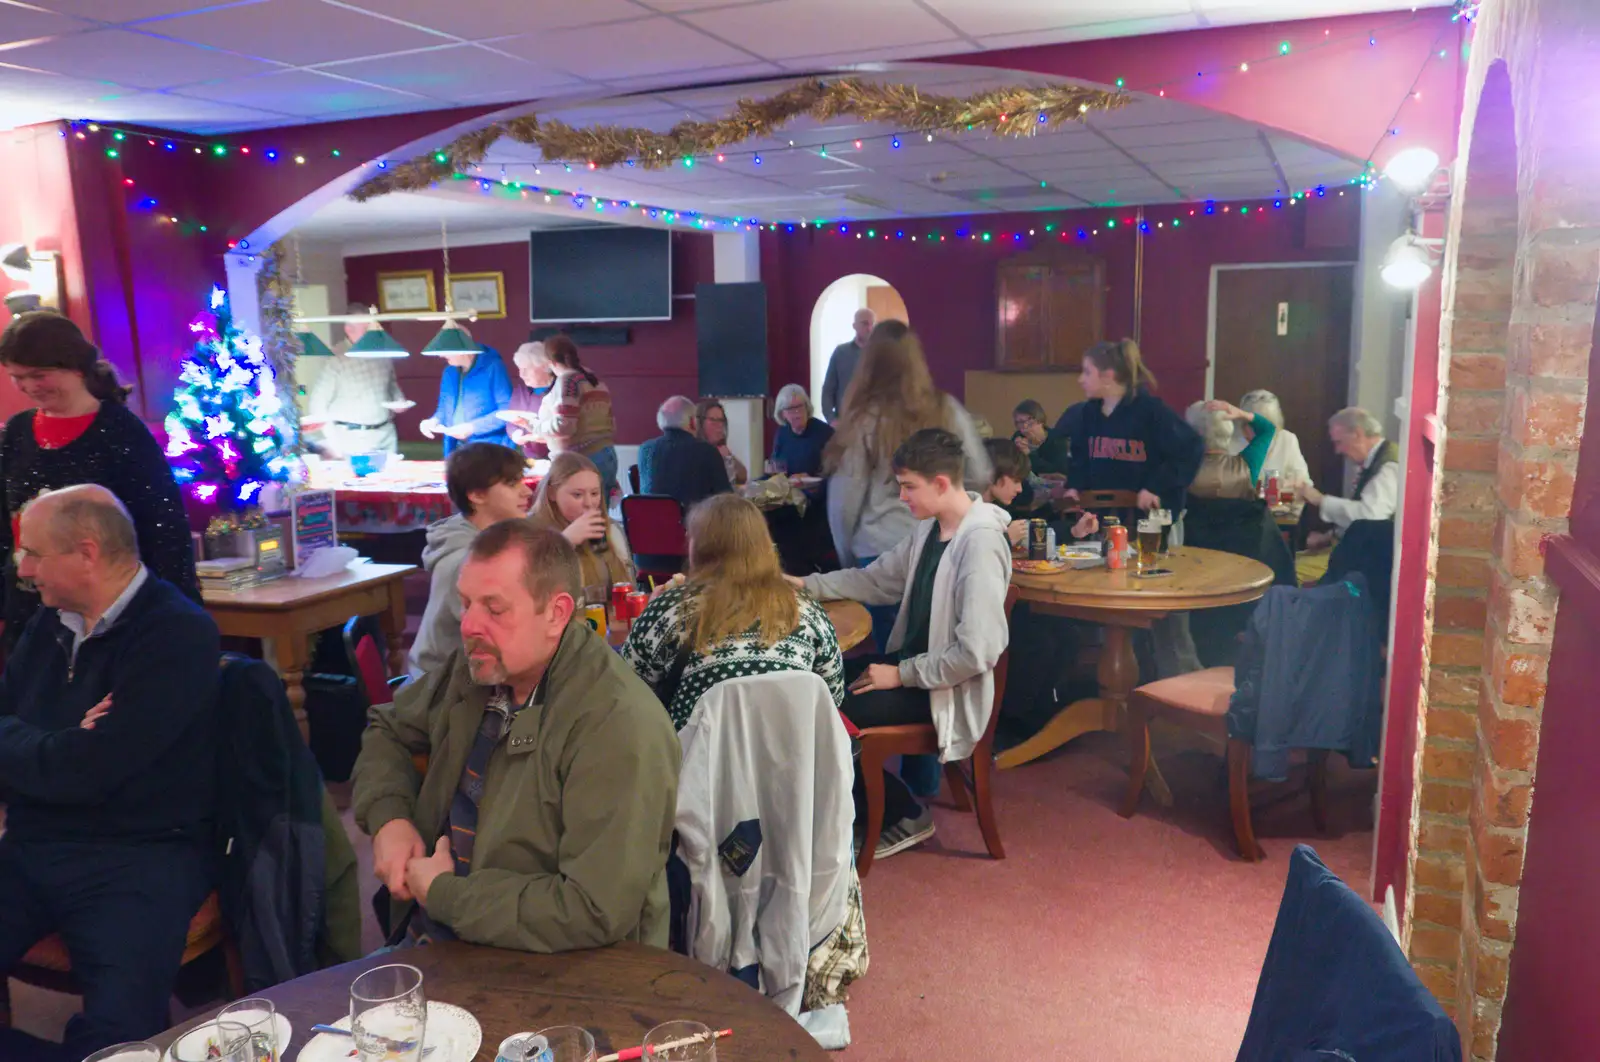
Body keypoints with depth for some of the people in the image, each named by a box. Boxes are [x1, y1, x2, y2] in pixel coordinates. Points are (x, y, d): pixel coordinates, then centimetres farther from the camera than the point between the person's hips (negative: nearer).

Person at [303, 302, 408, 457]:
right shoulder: (336, 360, -10)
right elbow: (317, 403, -8)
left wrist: (399, 400, 4)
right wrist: (332, 440, -12)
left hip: (386, 434, 5)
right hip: (353, 438, -5)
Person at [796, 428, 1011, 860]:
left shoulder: (980, 544, -25)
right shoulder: (928, 528, 4)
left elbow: (977, 651, -29)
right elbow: (877, 579, 16)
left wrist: (901, 675, -20)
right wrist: (807, 585, 5)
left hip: (946, 690, -9)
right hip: (911, 662, 9)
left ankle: (903, 814, 8)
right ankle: (865, 808, 18)